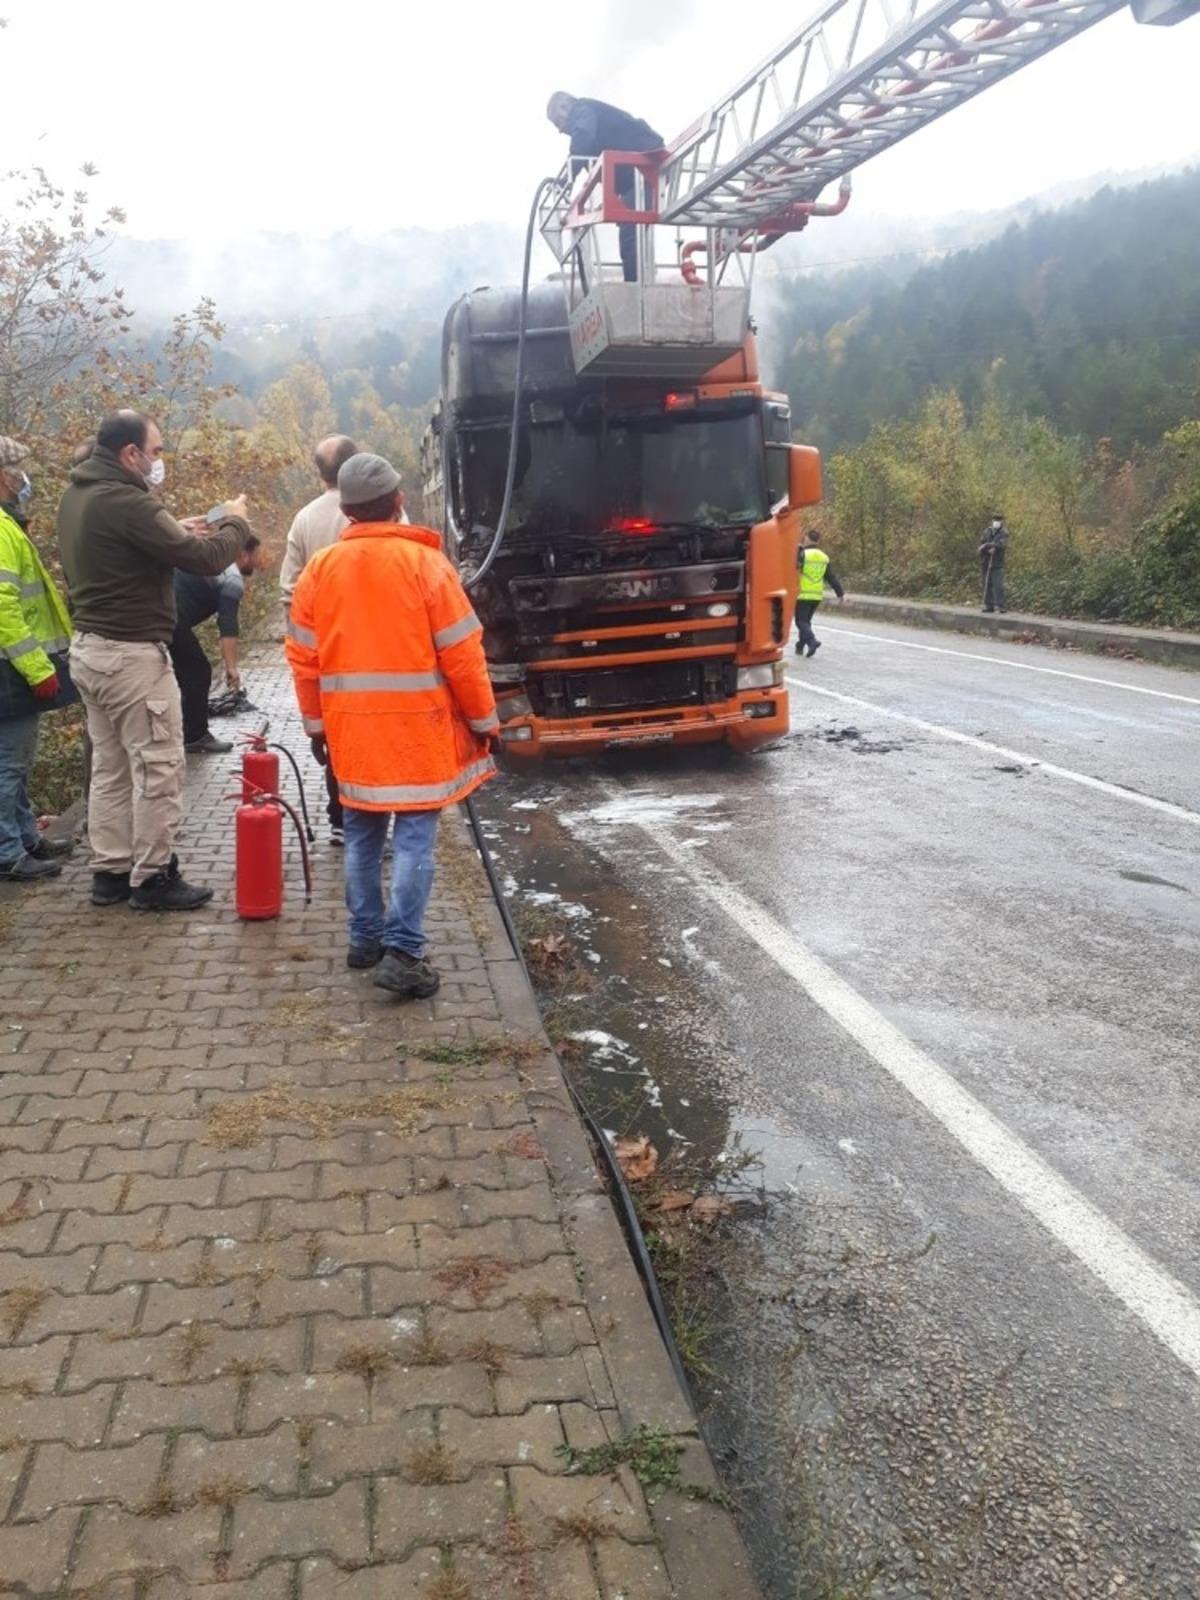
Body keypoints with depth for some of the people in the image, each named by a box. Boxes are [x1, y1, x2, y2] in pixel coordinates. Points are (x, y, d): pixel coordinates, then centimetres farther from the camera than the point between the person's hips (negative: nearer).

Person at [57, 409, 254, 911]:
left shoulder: (77, 497, 10)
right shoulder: (127, 502, -20)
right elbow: (204, 560, -21)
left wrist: (175, 532, 10)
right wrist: (234, 526, -2)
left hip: (89, 647, 10)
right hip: (132, 655, -10)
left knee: (110, 767, 15)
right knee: (158, 768, -1)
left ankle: (110, 872, 21)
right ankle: (153, 878, 7)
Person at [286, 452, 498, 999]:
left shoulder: (320, 568, 3)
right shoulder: (425, 563, -9)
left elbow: (303, 657, 7)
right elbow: (461, 653, -9)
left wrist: (316, 723, 17)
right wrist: (484, 719, 2)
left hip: (351, 727, 4)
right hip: (416, 725, -4)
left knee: (363, 833, 16)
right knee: (414, 836, -2)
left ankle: (365, 937, 24)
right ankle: (402, 952, -6)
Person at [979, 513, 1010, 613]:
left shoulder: (1004, 533, -3)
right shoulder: (986, 532, 8)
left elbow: (1002, 545, -19)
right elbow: (981, 546, 2)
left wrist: (988, 545, -23)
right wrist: (988, 550, -16)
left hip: (997, 564, -4)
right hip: (986, 563, 4)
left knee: (998, 585, -10)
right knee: (987, 585, 7)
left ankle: (1000, 606, -8)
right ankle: (988, 605, 13)